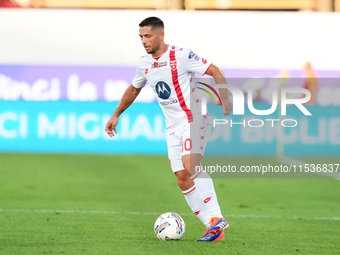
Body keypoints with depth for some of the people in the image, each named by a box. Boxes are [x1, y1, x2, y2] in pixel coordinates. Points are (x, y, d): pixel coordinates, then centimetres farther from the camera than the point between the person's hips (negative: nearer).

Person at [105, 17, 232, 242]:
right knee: (182, 179, -4)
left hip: (194, 120, -7)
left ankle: (216, 218, -27)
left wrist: (225, 98, -23)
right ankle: (213, 228, -2)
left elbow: (214, 71, -9)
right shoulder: (145, 63, 8)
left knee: (190, 166, -28)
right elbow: (134, 89, 26)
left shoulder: (181, 55, -12)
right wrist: (116, 115, 30)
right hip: (173, 128, 7)